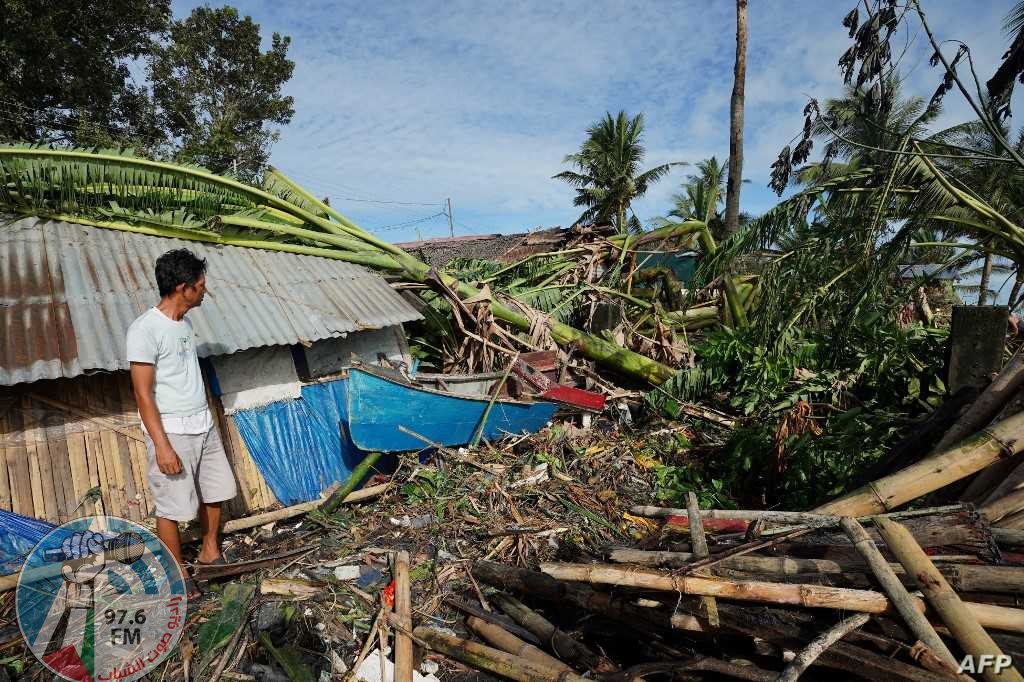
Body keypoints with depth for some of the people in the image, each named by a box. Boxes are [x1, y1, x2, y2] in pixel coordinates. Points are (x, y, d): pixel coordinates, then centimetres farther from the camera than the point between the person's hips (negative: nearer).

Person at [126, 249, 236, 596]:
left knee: (214, 491, 18)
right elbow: (143, 393, -18)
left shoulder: (185, 322, 7)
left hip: (204, 425, 8)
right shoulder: (145, 329, -18)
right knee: (172, 507, 5)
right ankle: (178, 573, 23)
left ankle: (210, 551, 38)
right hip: (172, 432, -8)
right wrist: (162, 445, -20)